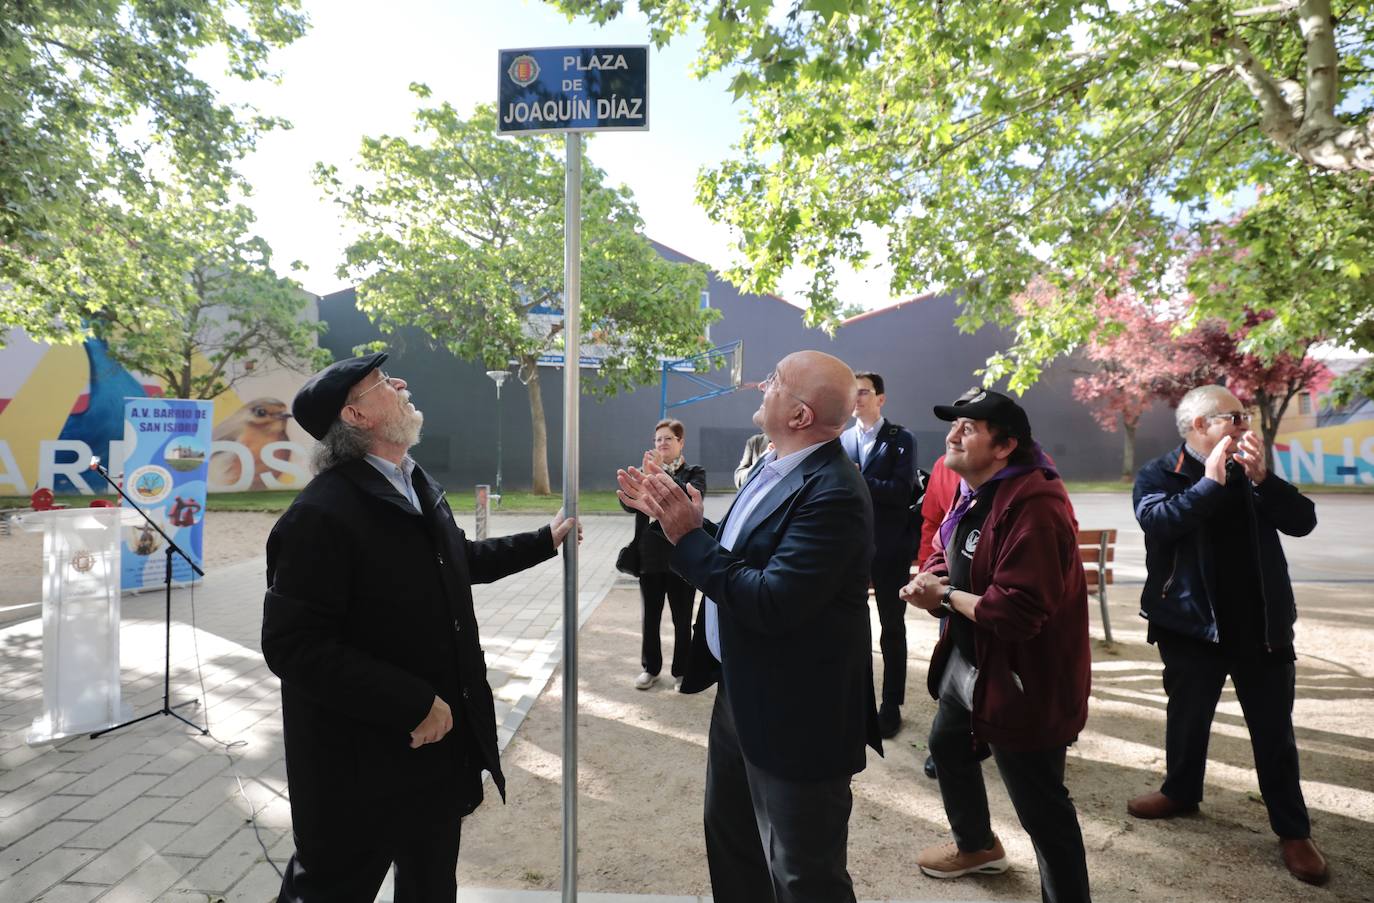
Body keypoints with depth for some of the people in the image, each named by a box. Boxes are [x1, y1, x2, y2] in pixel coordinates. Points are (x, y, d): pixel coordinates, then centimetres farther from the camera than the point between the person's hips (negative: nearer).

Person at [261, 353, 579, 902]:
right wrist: (414, 705, -27)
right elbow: (293, 646, -28)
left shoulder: (418, 486, 4)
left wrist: (543, 541, 23)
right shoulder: (320, 513, -24)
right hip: (362, 764, -8)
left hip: (439, 745, 8)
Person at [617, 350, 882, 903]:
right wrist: (673, 516, 3)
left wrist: (689, 537, -24)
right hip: (741, 693, 10)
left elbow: (770, 603, -31)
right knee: (730, 838, 28)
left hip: (793, 716, -9)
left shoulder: (831, 493, -27)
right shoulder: (774, 465, 3)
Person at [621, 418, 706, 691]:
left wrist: (662, 474, -26)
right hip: (649, 557, 3)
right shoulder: (648, 470, 6)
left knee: (682, 619, 8)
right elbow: (628, 504, -8)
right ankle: (650, 668, 28)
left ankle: (682, 671, 23)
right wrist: (646, 475, -21)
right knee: (650, 617, 12)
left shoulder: (695, 472, -1)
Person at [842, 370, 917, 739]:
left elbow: (900, 491, -16)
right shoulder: (841, 440, 7)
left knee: (892, 628, 9)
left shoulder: (901, 438, -5)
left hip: (889, 548, -3)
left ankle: (891, 706, 21)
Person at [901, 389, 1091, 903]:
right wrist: (927, 581, -11)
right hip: (968, 662, 11)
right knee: (947, 745, 29)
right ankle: (976, 846, 54)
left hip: (1021, 679, -11)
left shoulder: (1033, 505, -29)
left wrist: (945, 597, -19)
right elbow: (948, 556, 13)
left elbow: (1016, 610, -34)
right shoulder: (975, 493, 6)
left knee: (1040, 807, 1)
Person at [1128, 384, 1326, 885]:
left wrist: (1262, 479, -16)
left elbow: (1303, 520, -3)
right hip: (1194, 625, -2)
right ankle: (1181, 792, 36)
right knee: (1187, 717, 15)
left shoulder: (1249, 472, 6)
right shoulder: (1159, 474, -6)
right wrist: (1211, 482, -25)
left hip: (1262, 626, 3)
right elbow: (1156, 520, -25)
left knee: (1274, 731, 11)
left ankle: (1293, 830, 25)